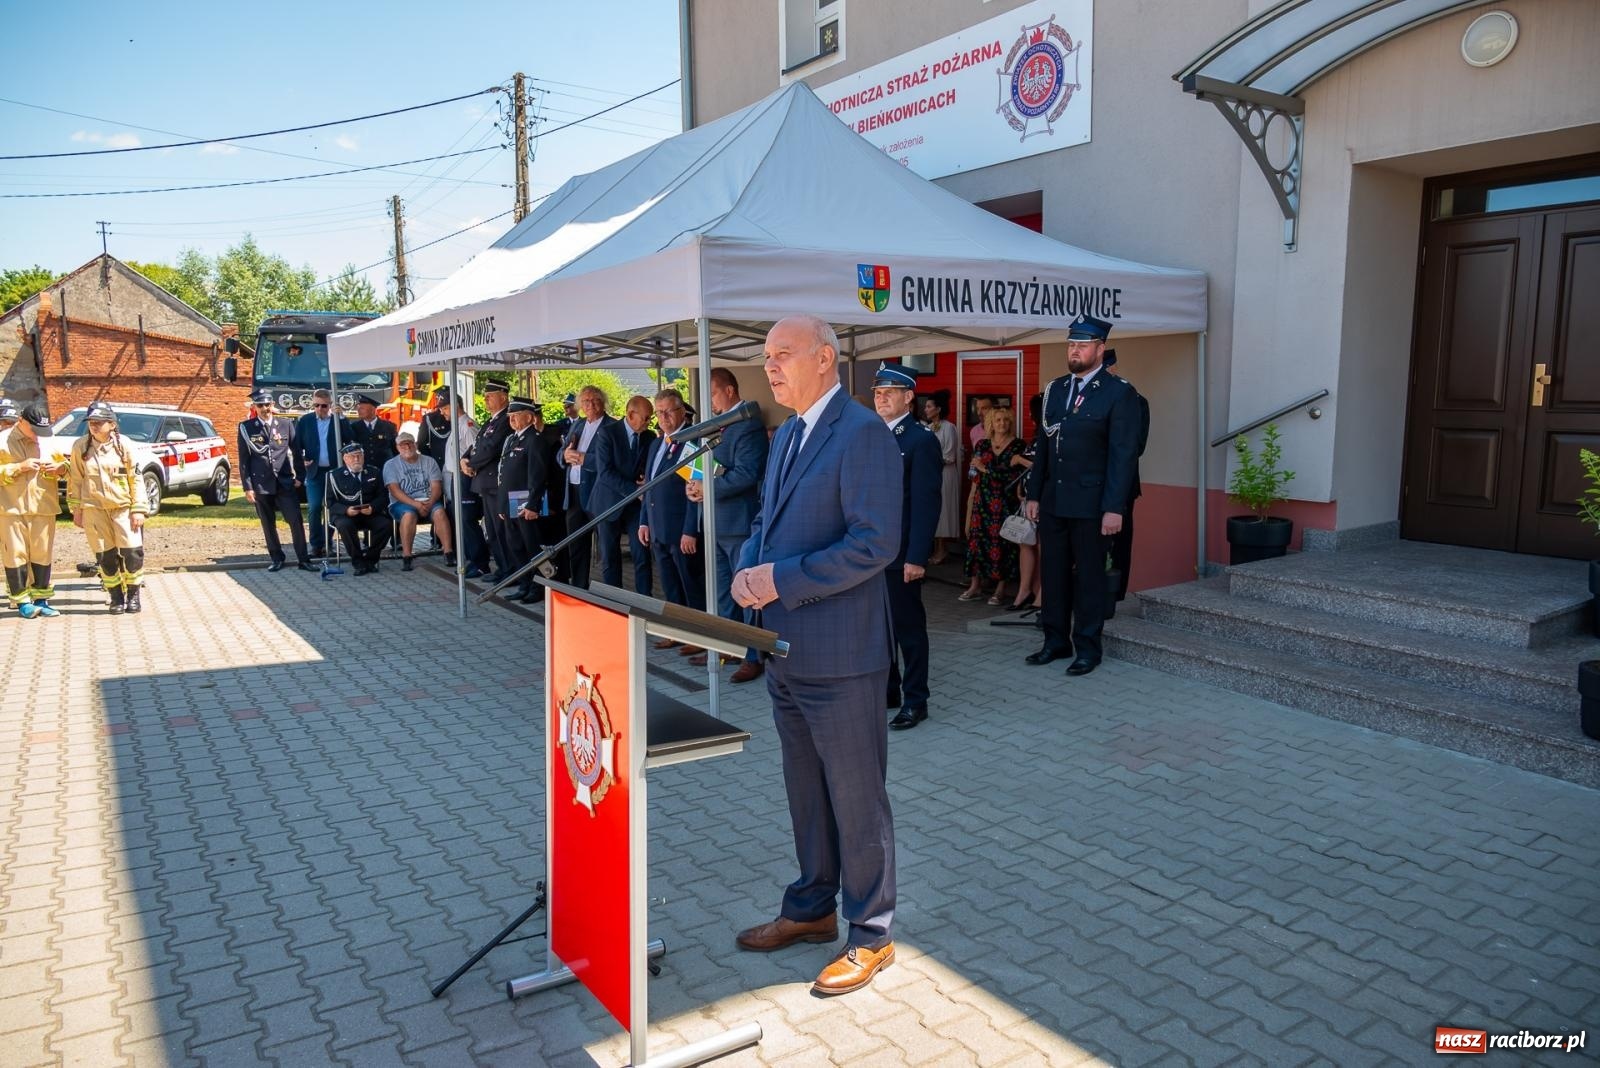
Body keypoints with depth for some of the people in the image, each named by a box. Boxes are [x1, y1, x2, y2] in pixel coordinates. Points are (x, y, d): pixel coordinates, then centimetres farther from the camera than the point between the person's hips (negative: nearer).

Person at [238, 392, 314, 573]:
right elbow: (243, 459, 2)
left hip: (285, 482, 0)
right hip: (261, 484, 0)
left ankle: (303, 560, 0)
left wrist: (299, 476, 2)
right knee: (268, 524, 8)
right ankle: (277, 558, 20)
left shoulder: (286, 424, 4)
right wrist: (247, 486, -2)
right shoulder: (246, 428, 2)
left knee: (296, 521, -6)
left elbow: (296, 452, 8)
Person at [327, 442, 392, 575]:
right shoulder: (336, 476, 3)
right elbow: (331, 503, 0)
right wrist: (346, 510, -20)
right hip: (346, 514, -2)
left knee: (386, 524, -27)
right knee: (345, 525, -36)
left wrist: (372, 508, -15)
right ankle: (357, 561, -18)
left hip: (370, 513, 2)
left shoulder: (373, 472, 10)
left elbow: (383, 497, 7)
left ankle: (369, 558, -10)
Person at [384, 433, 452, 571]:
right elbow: (395, 490, -6)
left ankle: (448, 553, -32)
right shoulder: (391, 465, 7)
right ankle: (406, 557, -31)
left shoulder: (428, 461, 13)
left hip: (428, 502, 2)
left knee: (439, 512, -30)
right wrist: (415, 504, -20)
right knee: (409, 515, -35)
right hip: (402, 503, -1)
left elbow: (436, 486, 3)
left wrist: (430, 502, -18)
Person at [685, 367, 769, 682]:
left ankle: (754, 656, 6)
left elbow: (746, 474, -23)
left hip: (739, 523, -10)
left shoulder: (748, 426, -14)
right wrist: (695, 485, 1)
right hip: (715, 523, 10)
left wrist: (708, 488, -19)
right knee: (722, 592, 18)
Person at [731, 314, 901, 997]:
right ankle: (812, 909, 38)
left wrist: (783, 578, -22)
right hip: (786, 649, 9)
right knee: (806, 789, 21)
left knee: (855, 796, 5)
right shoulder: (787, 434, 14)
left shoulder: (863, 435, -15)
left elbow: (875, 544, -22)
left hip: (839, 655, -9)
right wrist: (747, 569, -2)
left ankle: (871, 936, 22)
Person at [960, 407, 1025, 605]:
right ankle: (975, 586, 8)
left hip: (1005, 502, -3)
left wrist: (986, 469, -13)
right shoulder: (983, 444, 12)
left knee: (1001, 542, -4)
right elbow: (974, 469, 3)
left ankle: (1000, 589, 3)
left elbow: (1015, 475, -9)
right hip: (983, 499, 3)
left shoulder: (1018, 445, 1)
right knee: (978, 539, 1)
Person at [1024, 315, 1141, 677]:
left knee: (1089, 575, 5)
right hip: (1053, 501, 6)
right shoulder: (1054, 389, 11)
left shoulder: (1118, 393, -7)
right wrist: (1033, 494, 9)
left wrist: (1114, 508, -16)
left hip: (1091, 503, -5)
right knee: (1053, 573, 11)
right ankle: (1056, 640, 23)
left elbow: (1124, 454, -11)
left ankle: (1087, 647, 16)